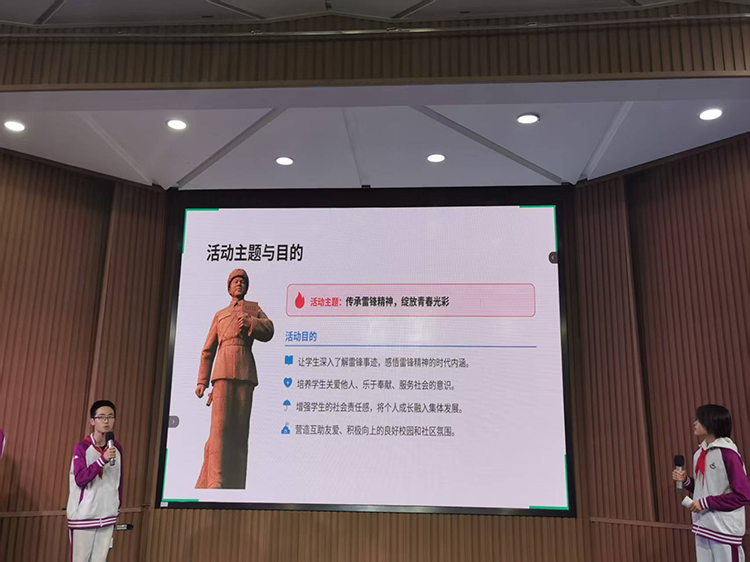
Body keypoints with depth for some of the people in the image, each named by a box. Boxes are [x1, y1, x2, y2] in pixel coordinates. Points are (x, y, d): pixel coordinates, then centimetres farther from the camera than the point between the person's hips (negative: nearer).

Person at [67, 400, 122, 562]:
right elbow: (80, 479, -18)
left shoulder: (117, 448, 7)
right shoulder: (82, 448, -8)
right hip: (83, 516, -4)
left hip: (107, 516, 4)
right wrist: (102, 459, -28)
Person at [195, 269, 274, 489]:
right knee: (220, 424, -16)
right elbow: (208, 351, 22)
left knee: (240, 429, -5)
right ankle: (216, 483, -25)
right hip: (223, 370, 0)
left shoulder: (254, 308, 24)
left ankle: (235, 486, -6)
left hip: (245, 371, 0)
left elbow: (268, 330, 5)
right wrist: (201, 382, 12)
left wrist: (250, 322, -13)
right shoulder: (219, 315, 27)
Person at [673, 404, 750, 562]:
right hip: (702, 526, 8)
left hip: (725, 528, -7)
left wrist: (706, 502, -17)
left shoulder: (727, 453, -16)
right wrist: (686, 481, -2)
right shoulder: (699, 453, 9)